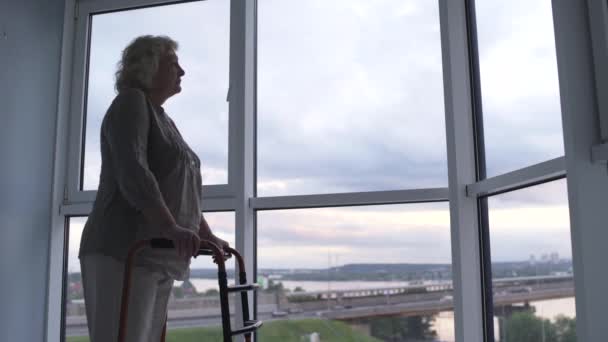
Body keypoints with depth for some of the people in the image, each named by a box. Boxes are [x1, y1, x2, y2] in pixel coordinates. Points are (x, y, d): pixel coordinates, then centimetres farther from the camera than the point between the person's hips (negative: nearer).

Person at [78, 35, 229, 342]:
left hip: (157, 256, 9)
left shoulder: (164, 119, 26)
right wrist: (170, 228, -29)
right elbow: (132, 172, -18)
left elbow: (184, 191, 28)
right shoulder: (131, 102, -2)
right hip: (123, 251, -9)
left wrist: (208, 236, 23)